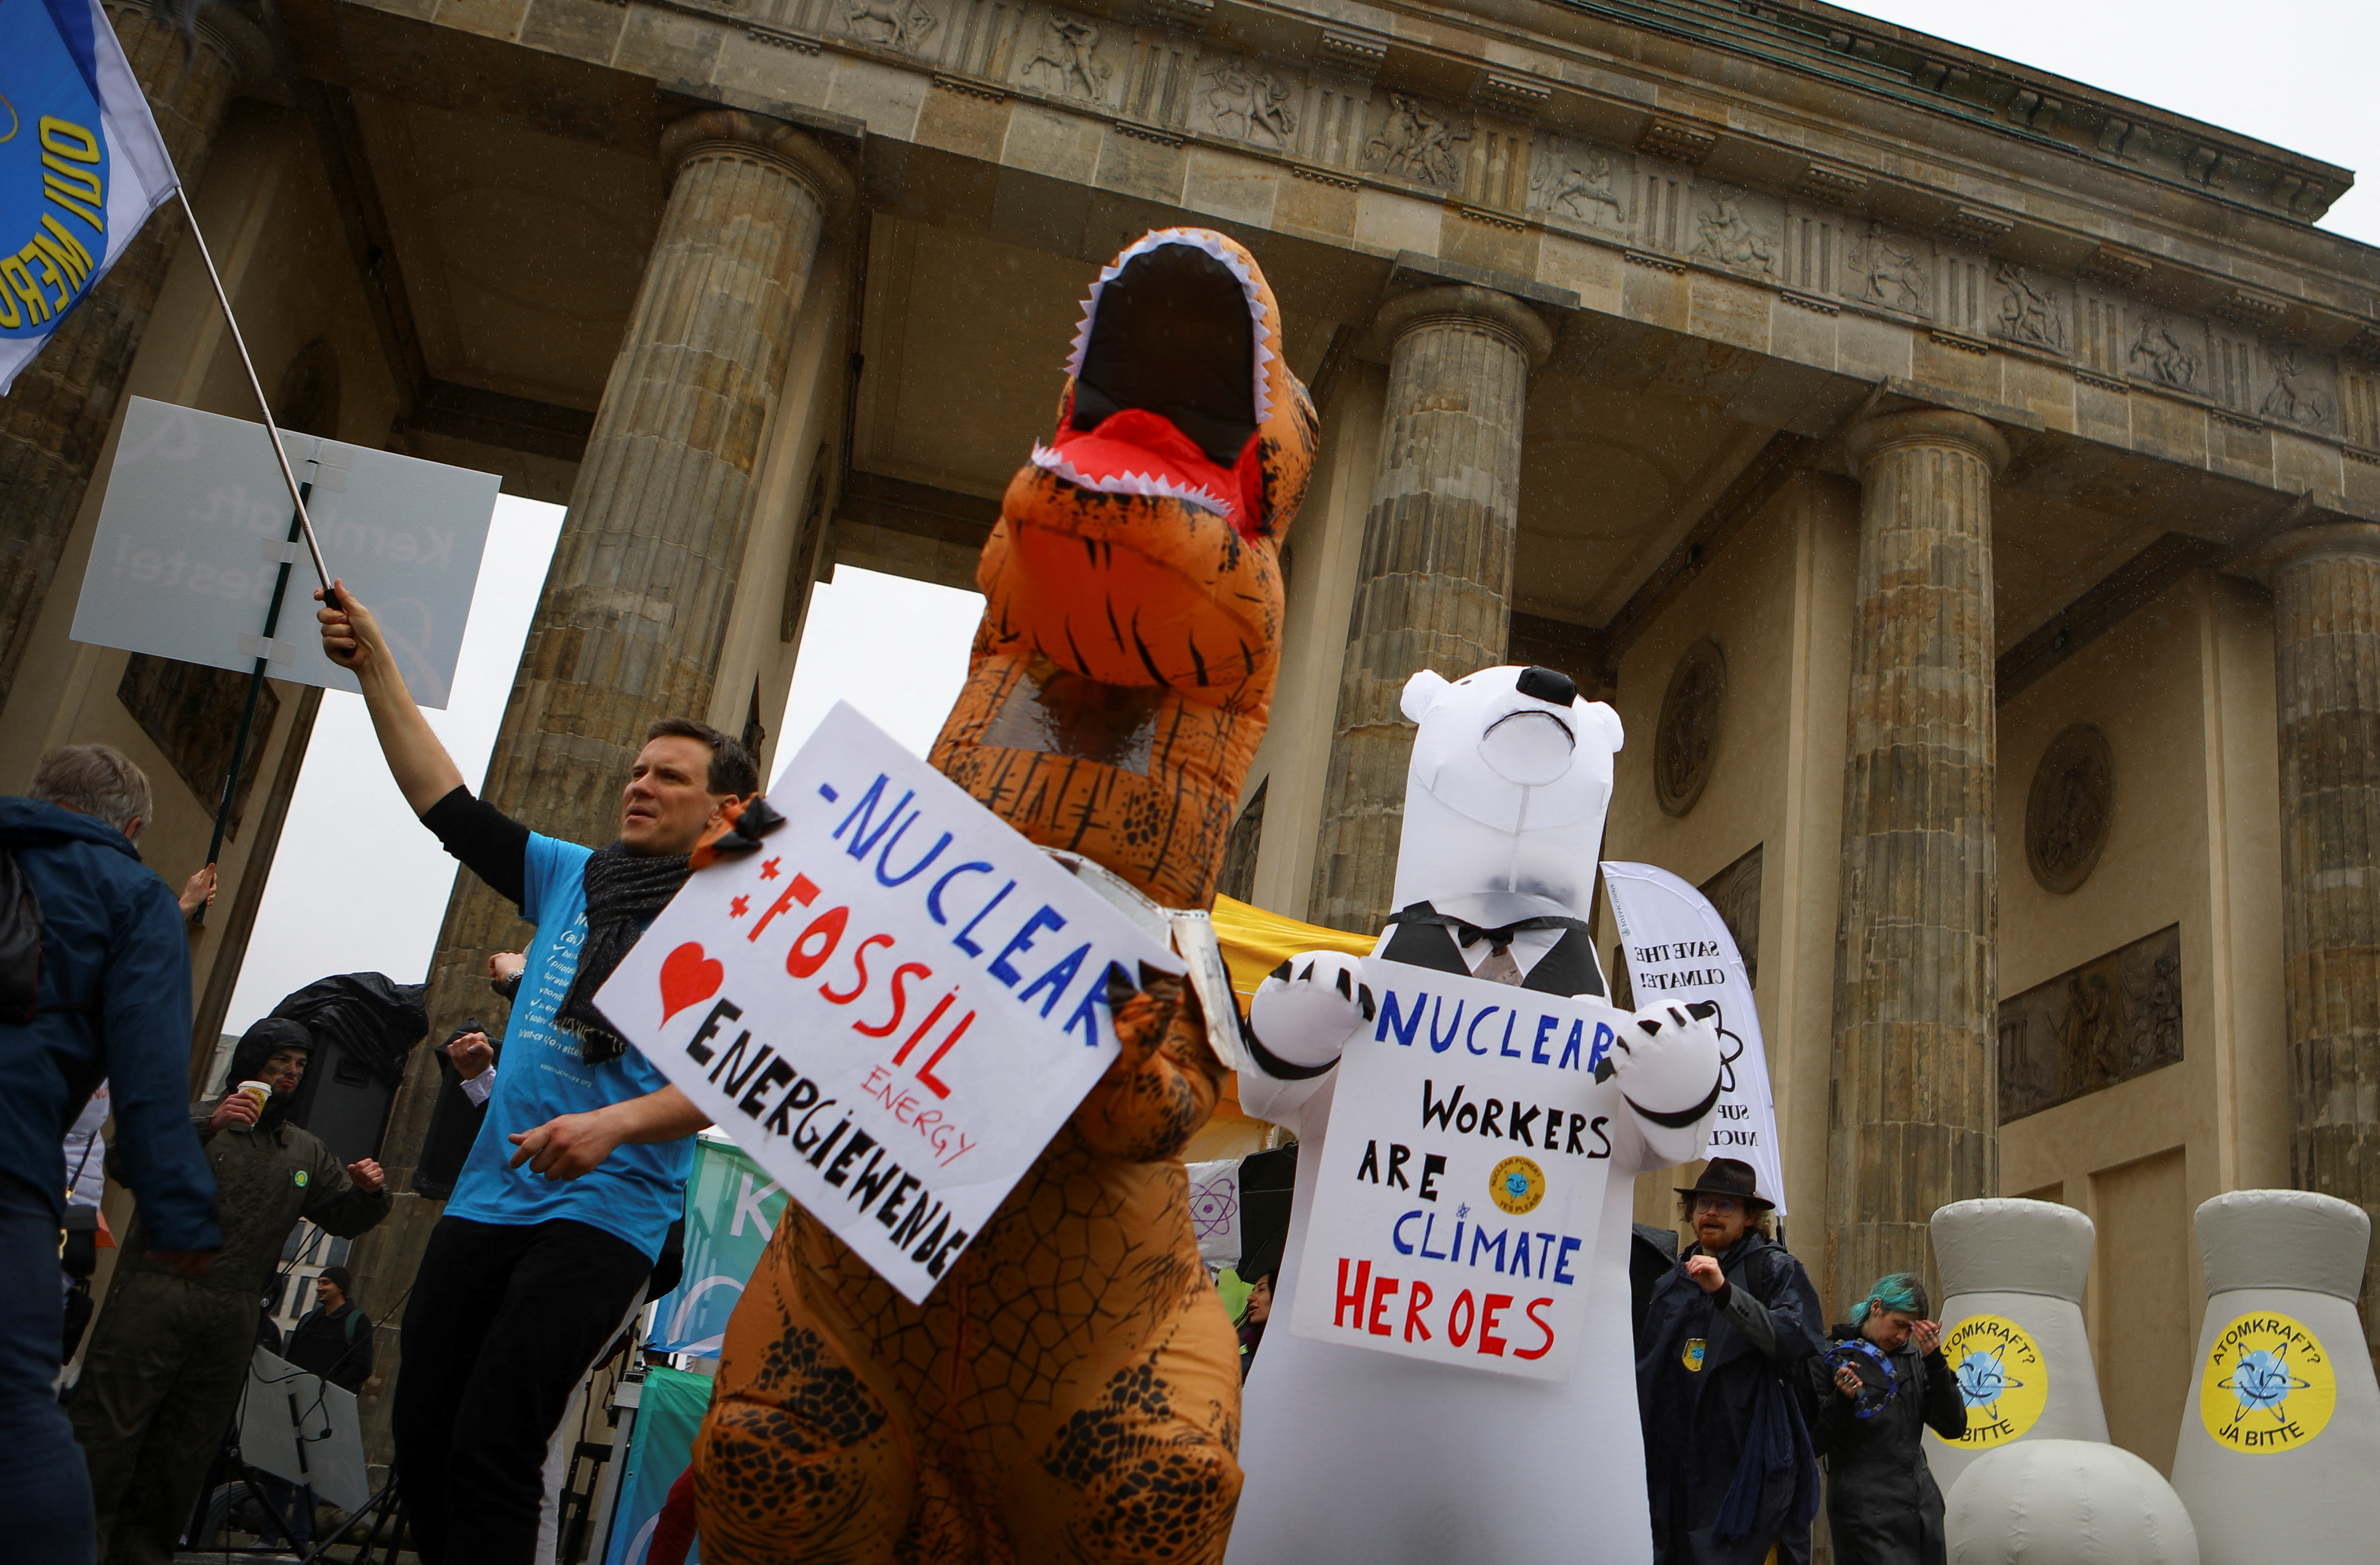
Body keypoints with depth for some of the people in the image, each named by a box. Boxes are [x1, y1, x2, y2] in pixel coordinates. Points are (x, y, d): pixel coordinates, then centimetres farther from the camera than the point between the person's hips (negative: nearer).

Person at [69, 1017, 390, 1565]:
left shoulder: (306, 1152, 22)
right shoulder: (191, 1119, 9)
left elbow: (345, 1219, 23)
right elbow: (121, 1160, -8)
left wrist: (366, 1193, 0)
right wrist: (205, 1127, -19)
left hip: (233, 1317, 4)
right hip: (155, 1294, -4)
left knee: (184, 1450, 5)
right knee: (107, 1432, -8)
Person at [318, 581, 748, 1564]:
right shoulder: (572, 878, 16)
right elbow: (451, 808, 14)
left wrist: (615, 1124, -27)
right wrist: (376, 668, 11)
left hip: (602, 1214, -6)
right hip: (486, 1198, 6)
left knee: (491, 1451, -12)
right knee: (420, 1436, 9)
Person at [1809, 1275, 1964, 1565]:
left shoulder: (1912, 1358, 11)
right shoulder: (1830, 1358, -3)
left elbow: (1953, 1428, 3)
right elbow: (1812, 1445, -5)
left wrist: (1935, 1361, -5)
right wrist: (1842, 1401, -21)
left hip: (1923, 1506, 5)